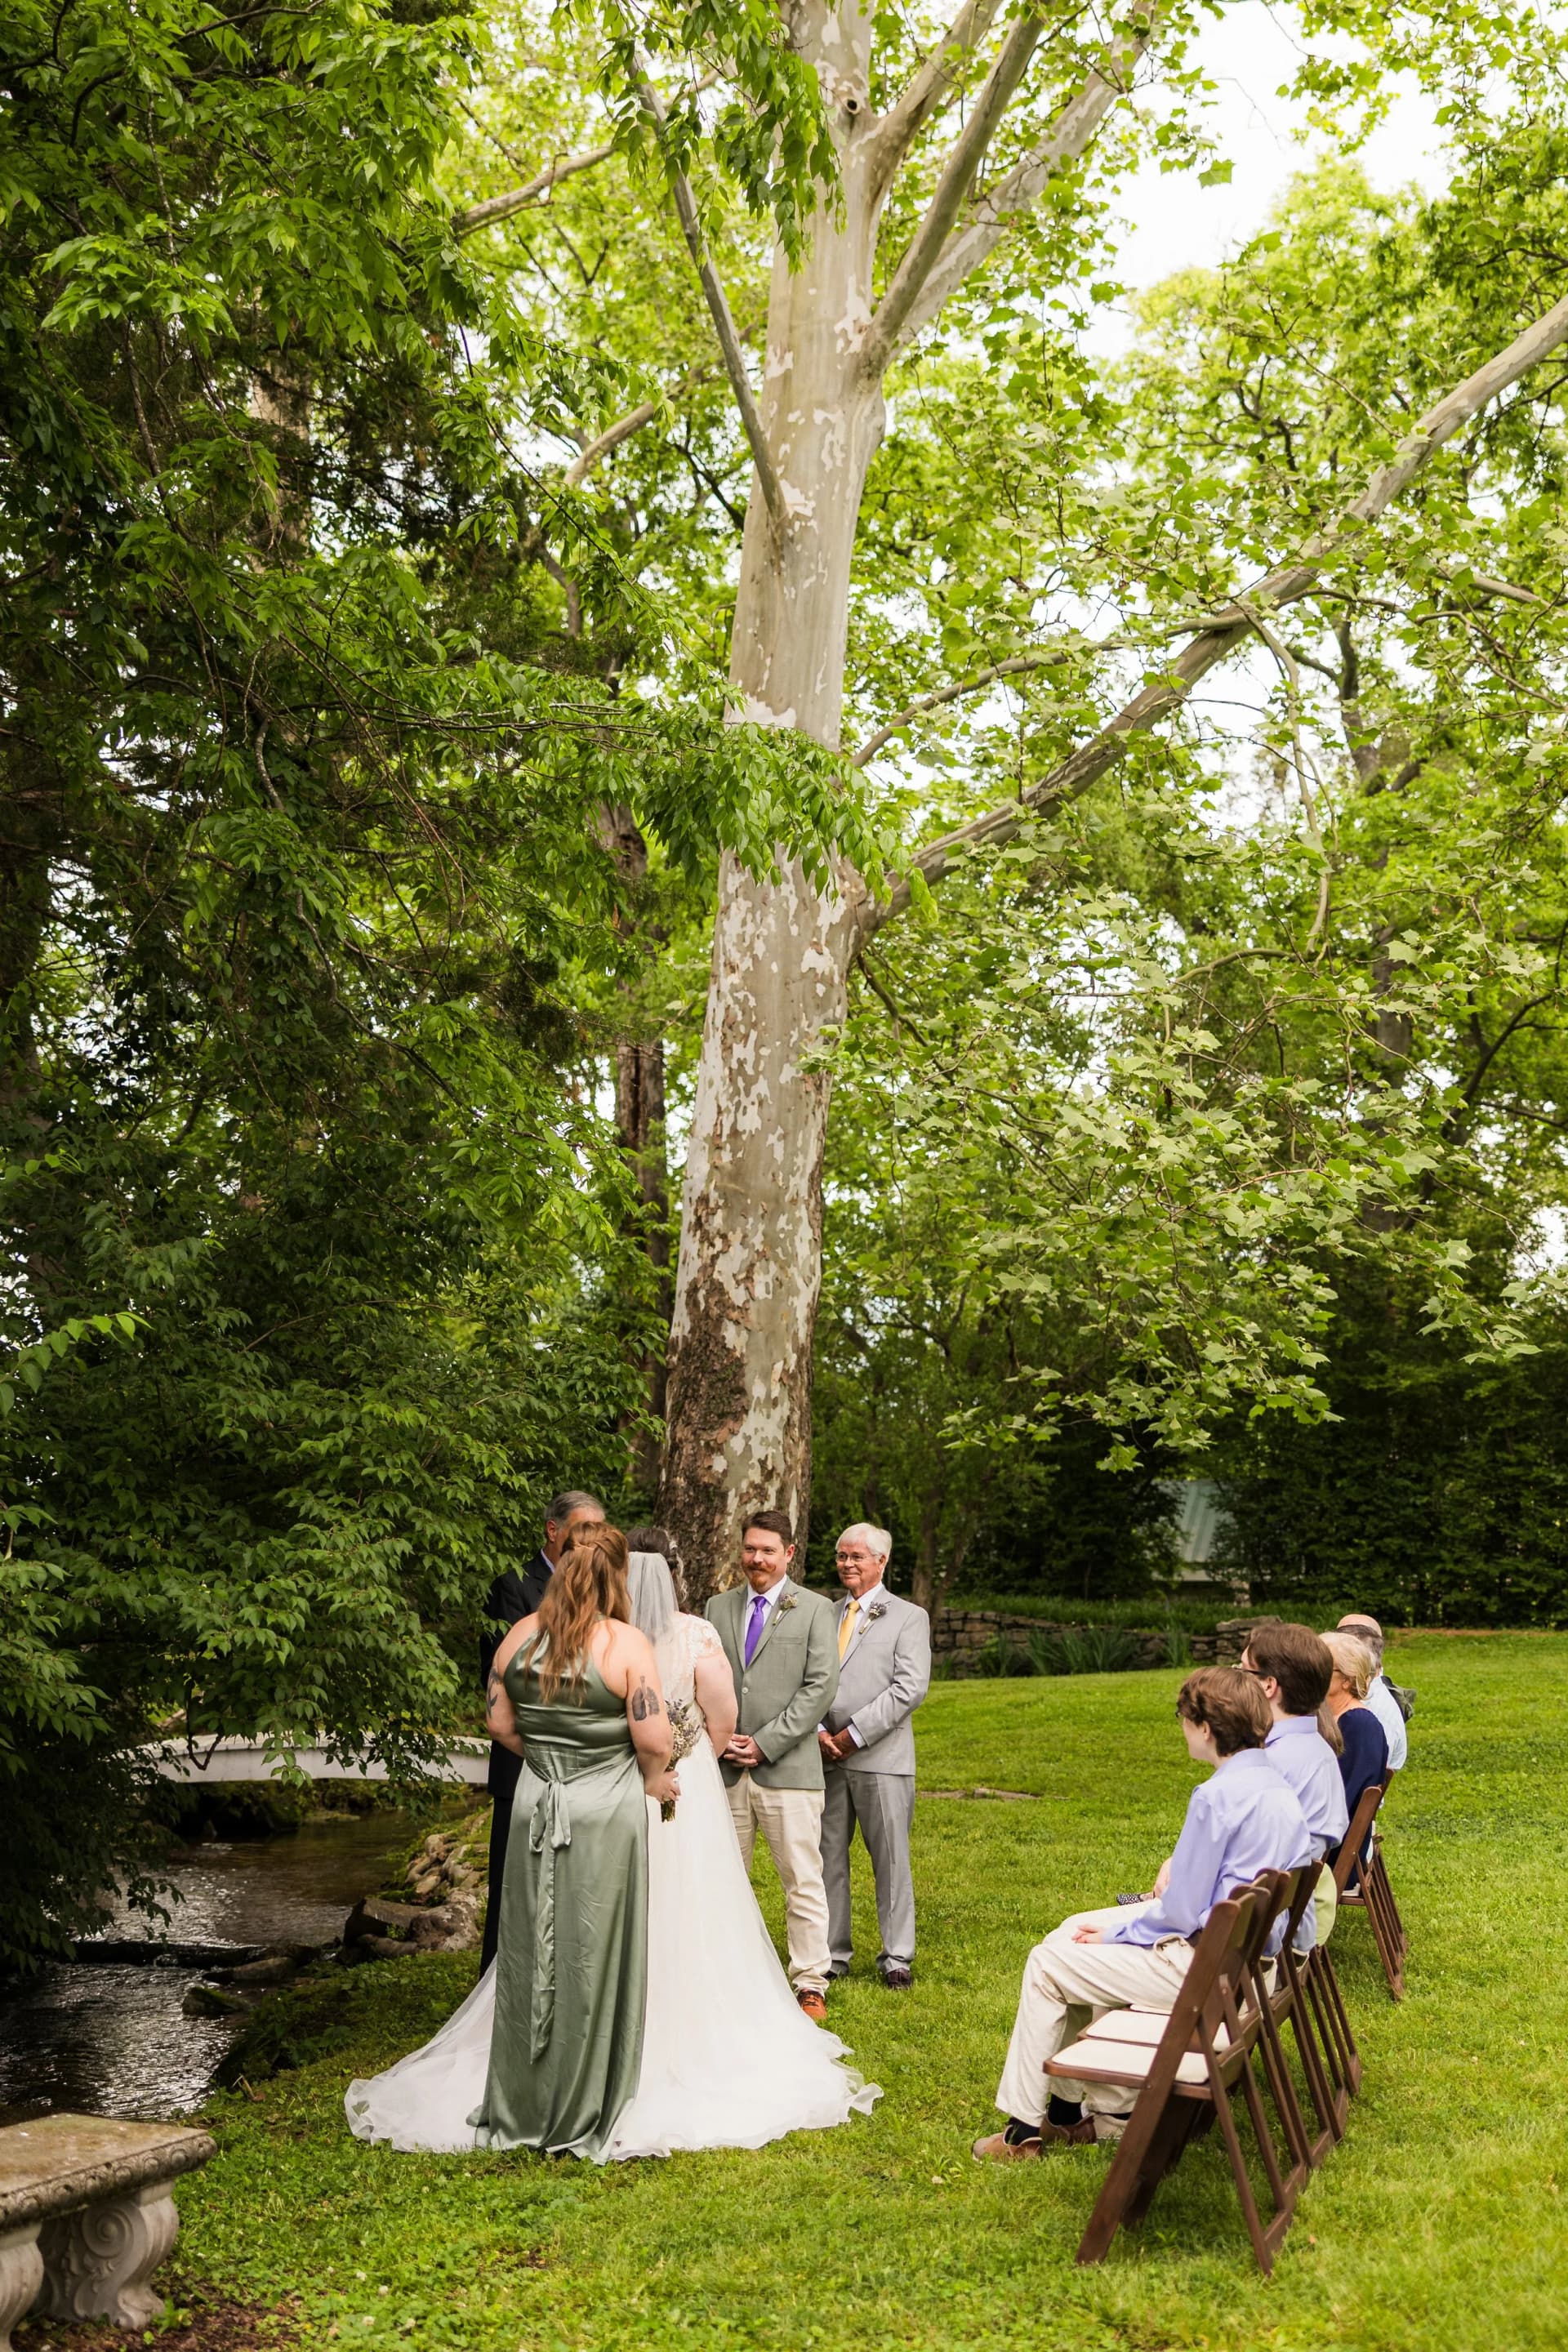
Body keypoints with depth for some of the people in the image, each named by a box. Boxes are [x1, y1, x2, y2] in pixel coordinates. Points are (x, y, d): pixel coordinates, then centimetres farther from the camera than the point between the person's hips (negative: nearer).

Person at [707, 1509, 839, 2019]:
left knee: (803, 1882, 1)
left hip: (788, 1766, -3)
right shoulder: (718, 1607, 11)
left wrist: (765, 1743, -11)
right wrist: (722, 1738, -5)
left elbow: (821, 1686, -7)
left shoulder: (815, 1609, 0)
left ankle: (810, 1986, 11)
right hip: (725, 1767, 4)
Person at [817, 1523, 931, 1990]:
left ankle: (897, 1959, 11)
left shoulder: (908, 1618, 4)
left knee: (890, 1860, 1)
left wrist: (854, 1733, -12)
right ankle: (832, 1955, 16)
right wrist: (818, 1731, -7)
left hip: (881, 1758, -3)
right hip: (824, 1757, 3)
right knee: (827, 1859, 6)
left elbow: (911, 1687, -7)